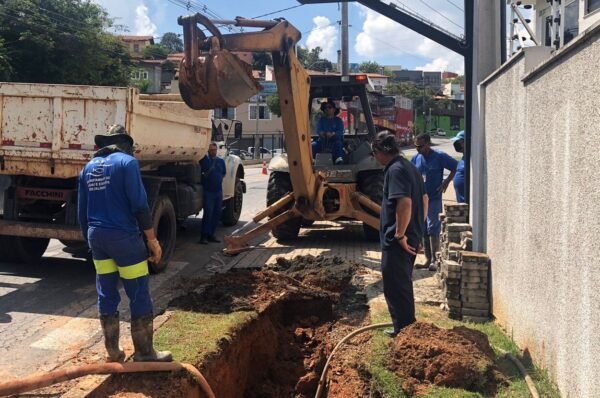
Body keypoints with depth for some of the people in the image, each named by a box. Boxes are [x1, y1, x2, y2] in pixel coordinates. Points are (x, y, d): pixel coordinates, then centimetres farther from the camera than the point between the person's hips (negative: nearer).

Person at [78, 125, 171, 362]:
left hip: (97, 236, 7)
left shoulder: (88, 167, 13)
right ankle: (144, 353, 7)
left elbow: (82, 211, 16)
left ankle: (113, 352, 20)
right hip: (123, 236, -7)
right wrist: (152, 240, -10)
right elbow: (139, 205, -15)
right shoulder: (127, 162, -8)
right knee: (139, 296, 1)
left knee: (106, 296, 13)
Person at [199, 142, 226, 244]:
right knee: (208, 213, -9)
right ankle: (204, 236, -1)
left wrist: (219, 179, 10)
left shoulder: (221, 161, 12)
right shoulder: (204, 159, -3)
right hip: (207, 191, -5)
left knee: (217, 213, 7)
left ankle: (211, 234, 17)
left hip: (218, 191, 5)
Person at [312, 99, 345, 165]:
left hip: (335, 140, -2)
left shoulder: (338, 120, 9)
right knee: (313, 145, -25)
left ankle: (339, 159, -53)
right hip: (323, 140, 2)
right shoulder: (321, 120, 16)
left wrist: (333, 134, -27)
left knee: (338, 144, -35)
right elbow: (318, 130, 2)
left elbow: (340, 132, -4)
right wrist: (321, 133, -25)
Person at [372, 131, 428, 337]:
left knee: (395, 285, 1)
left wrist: (399, 234, -23)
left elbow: (405, 203, -29)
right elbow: (424, 199, 19)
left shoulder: (395, 170, -17)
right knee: (403, 283, 20)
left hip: (397, 239, -10)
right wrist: (418, 227, 21)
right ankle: (407, 325, 30)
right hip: (412, 236, 10)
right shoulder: (409, 166, 13)